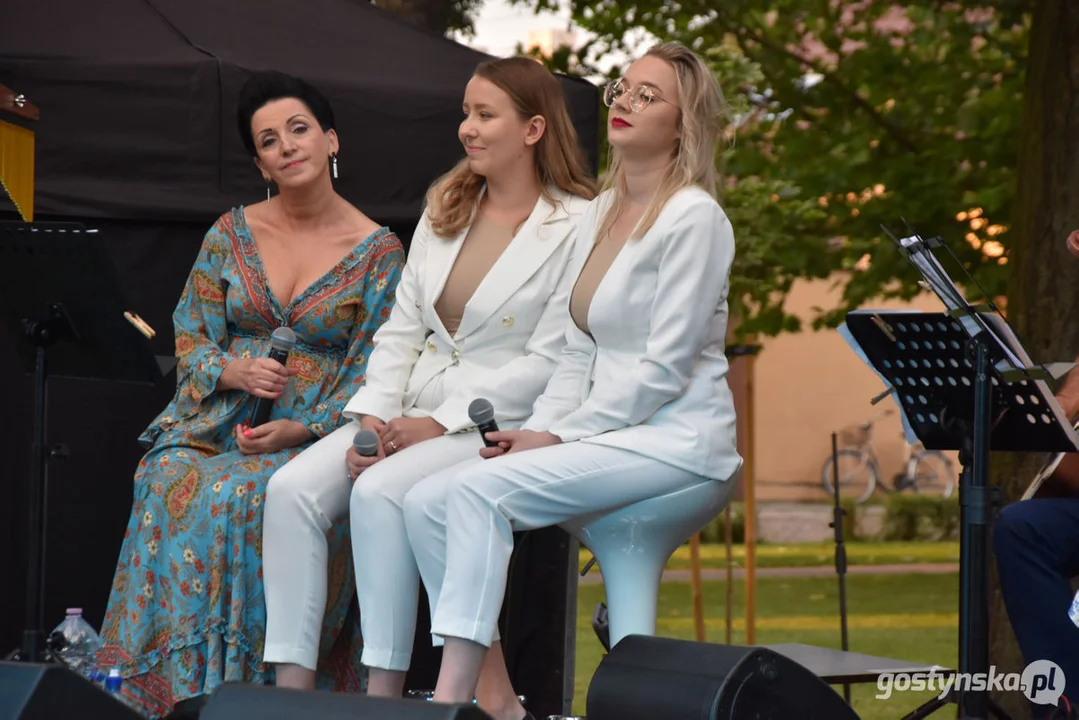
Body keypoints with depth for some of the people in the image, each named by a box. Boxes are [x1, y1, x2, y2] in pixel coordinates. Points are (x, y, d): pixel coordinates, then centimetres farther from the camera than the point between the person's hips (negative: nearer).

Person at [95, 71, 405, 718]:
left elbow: (374, 374, -2)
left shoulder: (378, 251, 1)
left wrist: (302, 430, -16)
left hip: (314, 435, -3)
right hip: (216, 421, 3)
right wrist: (232, 371, -11)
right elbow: (190, 337, 11)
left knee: (235, 496, -34)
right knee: (168, 482, -30)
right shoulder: (232, 234, 11)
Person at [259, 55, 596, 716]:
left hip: (497, 427, -7)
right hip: (411, 413, 7)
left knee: (380, 492, -32)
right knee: (292, 489, -17)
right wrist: (374, 416, -3)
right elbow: (403, 327, 13)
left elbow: (548, 363, -12)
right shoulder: (445, 209, 15)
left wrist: (442, 422, -15)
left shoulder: (575, 228, -7)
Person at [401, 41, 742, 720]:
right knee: (427, 502, -10)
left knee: (479, 491, -26)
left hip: (673, 439, -8)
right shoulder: (600, 212, 17)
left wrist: (559, 436, -14)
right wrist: (536, 430, 1)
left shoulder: (693, 218, -10)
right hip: (607, 433, 8)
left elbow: (664, 367, -15)